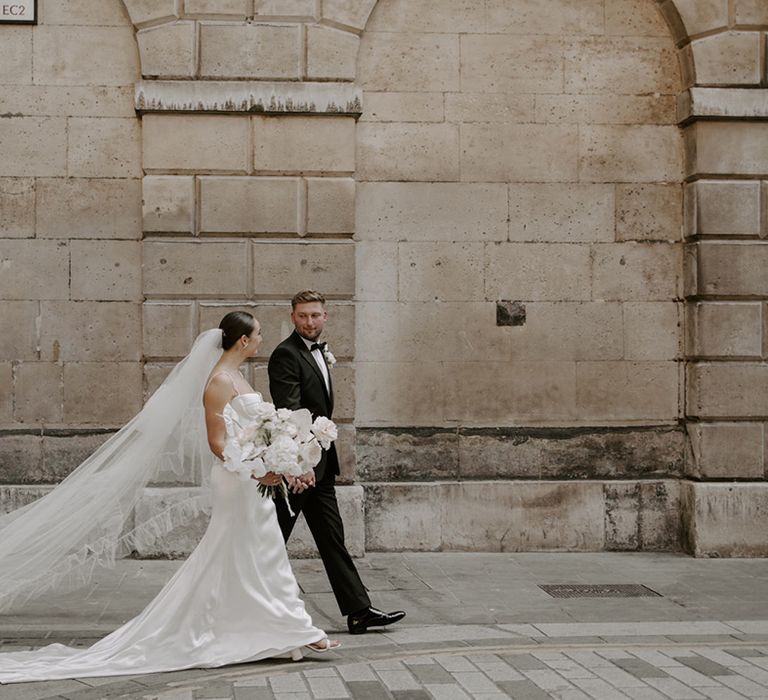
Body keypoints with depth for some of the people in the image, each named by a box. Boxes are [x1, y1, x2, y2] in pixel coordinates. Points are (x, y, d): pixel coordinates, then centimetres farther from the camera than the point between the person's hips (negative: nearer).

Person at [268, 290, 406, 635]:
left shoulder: (318, 352, 16)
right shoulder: (286, 355, -14)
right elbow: (289, 412, -22)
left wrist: (322, 460, 19)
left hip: (319, 465, 9)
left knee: (332, 538, 8)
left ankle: (358, 610, 8)